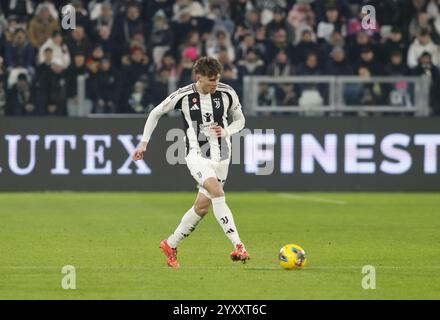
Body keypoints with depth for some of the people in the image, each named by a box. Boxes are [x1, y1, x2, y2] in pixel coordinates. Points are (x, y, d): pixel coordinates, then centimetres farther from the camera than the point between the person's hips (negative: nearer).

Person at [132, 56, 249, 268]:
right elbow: (156, 113, 7)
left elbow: (240, 120, 12)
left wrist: (226, 132, -9)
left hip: (221, 155, 4)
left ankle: (171, 245, 26)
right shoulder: (184, 96, -9)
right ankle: (238, 246, -32)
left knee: (202, 206, 6)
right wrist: (144, 143, 5)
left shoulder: (227, 93, -3)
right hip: (196, 154, -4)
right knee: (217, 191, -28)